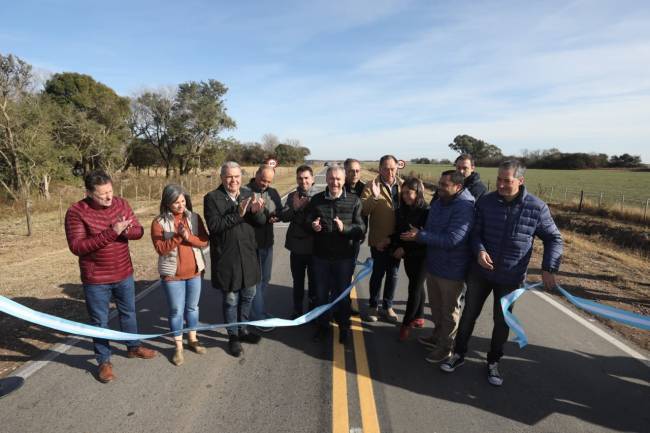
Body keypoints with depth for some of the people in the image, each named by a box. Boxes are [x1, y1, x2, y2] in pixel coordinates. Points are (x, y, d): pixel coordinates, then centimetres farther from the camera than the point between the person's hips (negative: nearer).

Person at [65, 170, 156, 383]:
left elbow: (138, 231, -2)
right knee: (99, 321, 12)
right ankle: (104, 361, 30)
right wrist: (110, 233, -31)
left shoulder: (121, 204, -4)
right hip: (96, 280, -4)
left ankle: (133, 347, 42)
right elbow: (76, 246, -23)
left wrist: (126, 230, -26)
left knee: (128, 312, 21)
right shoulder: (76, 212, -17)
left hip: (124, 274, 4)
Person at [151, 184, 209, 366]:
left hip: (194, 272, 3)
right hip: (172, 274, -3)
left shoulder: (194, 218, 0)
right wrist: (178, 237, -24)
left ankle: (192, 339, 35)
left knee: (192, 307, 17)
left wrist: (189, 237, -21)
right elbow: (160, 248, -14)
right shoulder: (159, 222, -9)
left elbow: (204, 242, -5)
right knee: (176, 311, 7)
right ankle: (179, 347, 22)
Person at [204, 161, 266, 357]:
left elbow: (261, 221, 0)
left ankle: (242, 330, 39)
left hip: (248, 255, 5)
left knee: (248, 296, 18)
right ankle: (233, 336, 29)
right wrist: (237, 214, -26)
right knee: (230, 299, 9)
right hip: (226, 258, -4)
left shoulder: (248, 194, 5)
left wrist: (256, 211, -21)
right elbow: (213, 225, -19)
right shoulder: (212, 198, -9)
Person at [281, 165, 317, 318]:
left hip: (314, 247, -3)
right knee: (298, 282, 17)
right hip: (296, 246, 3)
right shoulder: (292, 197, 2)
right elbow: (284, 217, -7)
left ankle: (313, 310, 32)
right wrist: (295, 208, -25)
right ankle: (297, 310, 34)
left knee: (314, 281, 13)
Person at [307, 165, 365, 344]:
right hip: (321, 256, 2)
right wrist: (312, 226, -16)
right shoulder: (316, 199, -1)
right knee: (321, 293, 16)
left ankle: (344, 327, 36)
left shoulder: (354, 201, -7)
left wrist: (344, 228, -29)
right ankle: (323, 325, 37)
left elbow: (361, 229, -10)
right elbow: (307, 223, 7)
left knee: (342, 294, 14)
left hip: (344, 257, -2)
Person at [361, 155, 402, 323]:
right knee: (378, 273, 7)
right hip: (379, 240, -4)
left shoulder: (402, 185, 3)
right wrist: (374, 197, -34)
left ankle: (388, 306, 32)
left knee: (393, 273, 14)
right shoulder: (371, 186, -9)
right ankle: (373, 306, 27)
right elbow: (363, 210, -20)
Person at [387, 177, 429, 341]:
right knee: (417, 286, 18)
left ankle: (406, 323, 11)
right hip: (407, 255, 6)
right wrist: (395, 248, -9)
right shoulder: (401, 210, 2)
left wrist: (406, 250, -17)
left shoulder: (426, 211, -17)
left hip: (421, 256, -5)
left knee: (414, 288, -2)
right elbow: (397, 232, 7)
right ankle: (419, 317, 32)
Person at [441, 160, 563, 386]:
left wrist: (549, 268, -13)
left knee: (502, 321, 15)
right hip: (480, 272, 1)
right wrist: (479, 251, -24)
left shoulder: (537, 208, -12)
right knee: (469, 314, 12)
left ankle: (493, 362, 35)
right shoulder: (485, 202, -9)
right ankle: (459, 354, 32)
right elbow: (475, 232, -4)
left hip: (511, 277, 0)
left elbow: (553, 239, -2)